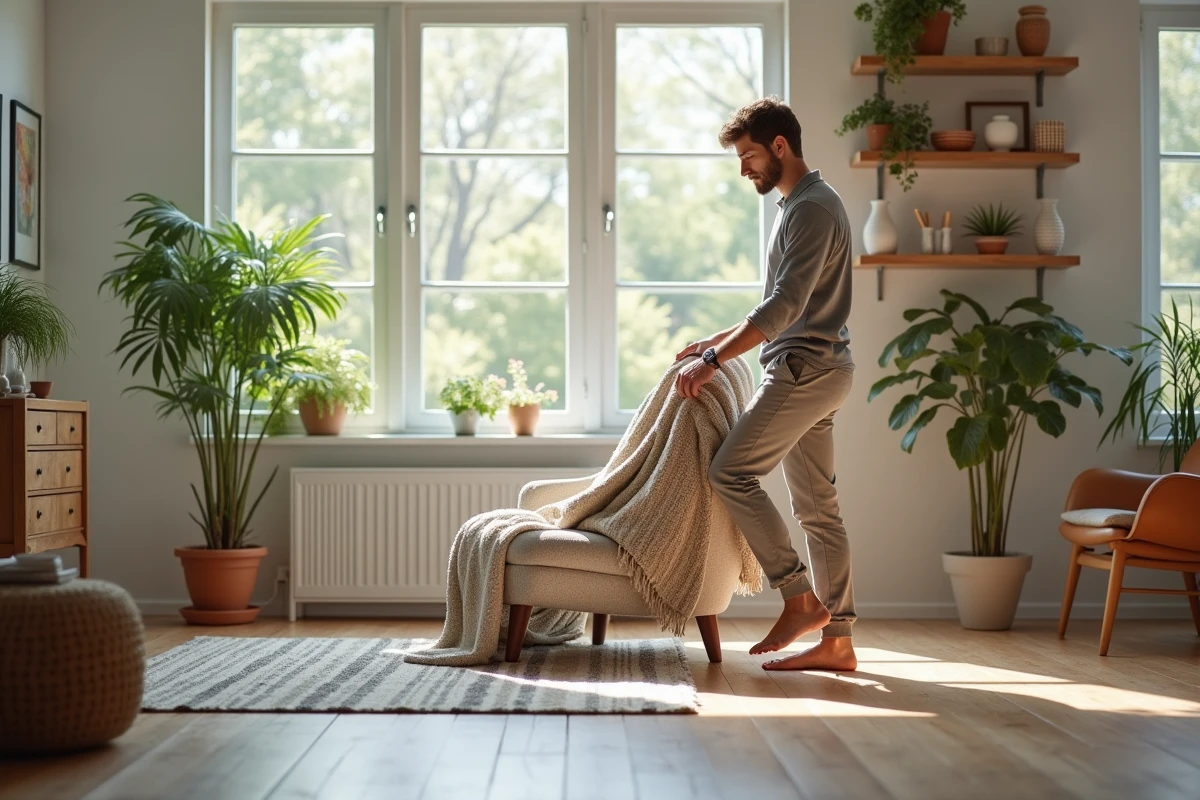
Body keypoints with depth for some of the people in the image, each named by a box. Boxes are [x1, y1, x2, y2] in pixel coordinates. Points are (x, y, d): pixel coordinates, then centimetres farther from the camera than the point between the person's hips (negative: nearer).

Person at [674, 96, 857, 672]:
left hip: (805, 370, -10)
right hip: (814, 371, 10)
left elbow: (784, 307, -22)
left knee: (731, 473, -11)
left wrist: (713, 360, -21)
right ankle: (836, 640, 9)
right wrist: (716, 341, 21)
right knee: (816, 505, 8)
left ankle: (800, 599, -8)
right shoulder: (799, 204, 20)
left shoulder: (812, 208, -13)